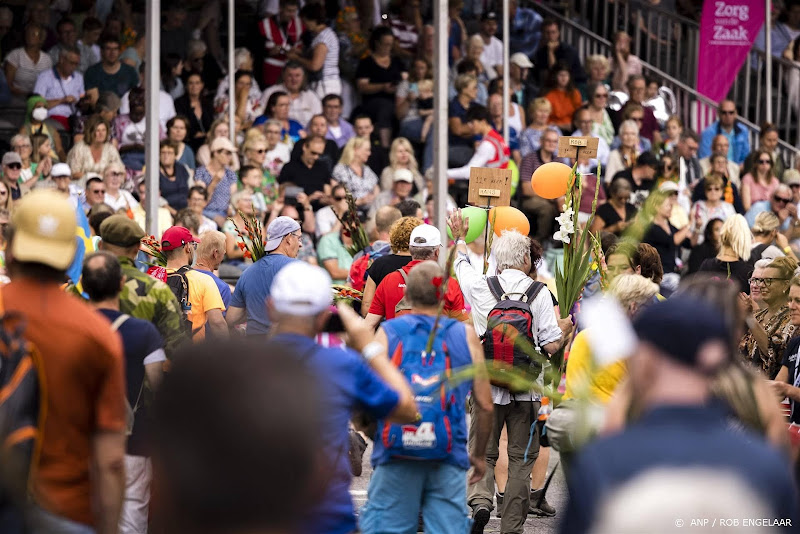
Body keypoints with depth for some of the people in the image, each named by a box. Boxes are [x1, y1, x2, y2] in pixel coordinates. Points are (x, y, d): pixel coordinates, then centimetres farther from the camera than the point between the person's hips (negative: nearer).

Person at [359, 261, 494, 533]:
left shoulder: (387, 333, 1)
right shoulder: (465, 336, 3)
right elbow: (485, 406, 3)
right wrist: (479, 454, 17)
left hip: (395, 455, 0)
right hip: (450, 460, 0)